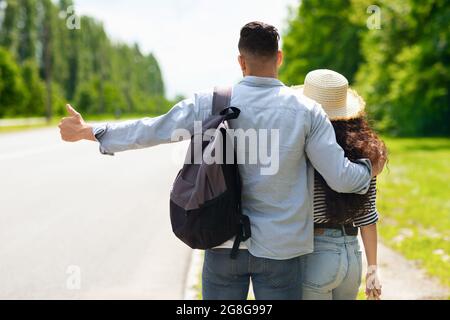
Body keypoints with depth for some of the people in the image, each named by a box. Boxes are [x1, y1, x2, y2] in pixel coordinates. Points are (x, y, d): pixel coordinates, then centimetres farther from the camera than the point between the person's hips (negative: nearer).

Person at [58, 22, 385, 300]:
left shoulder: (210, 103, -4)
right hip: (279, 249, -1)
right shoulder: (307, 110, -7)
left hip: (224, 244, 1)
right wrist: (370, 169, 15)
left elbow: (148, 131, 1)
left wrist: (88, 131, 15)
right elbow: (341, 178, -8)